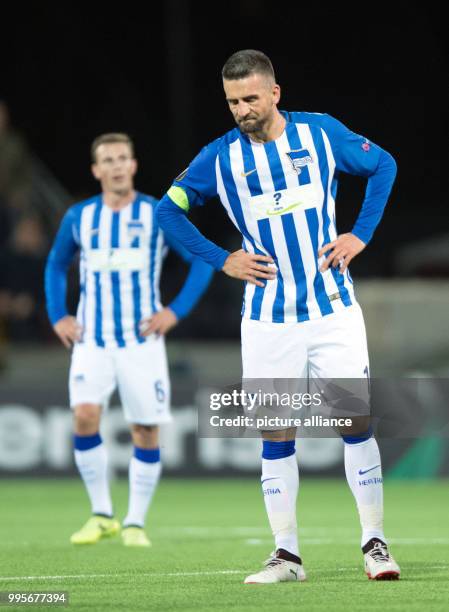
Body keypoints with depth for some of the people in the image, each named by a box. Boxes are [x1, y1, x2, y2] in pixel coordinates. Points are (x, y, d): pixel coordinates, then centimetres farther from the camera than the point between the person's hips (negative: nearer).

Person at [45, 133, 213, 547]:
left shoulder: (158, 215, -1)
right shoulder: (79, 217, 6)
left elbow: (203, 261, 2)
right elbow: (56, 266, 21)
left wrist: (176, 311, -7)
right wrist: (58, 317, 8)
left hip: (142, 340, -1)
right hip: (92, 339, 1)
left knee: (146, 430, -1)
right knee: (85, 415, -18)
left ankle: (135, 523, 12)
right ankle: (102, 515, -6)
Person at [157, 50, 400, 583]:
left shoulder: (321, 133, -2)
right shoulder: (219, 157, -3)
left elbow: (383, 165, 12)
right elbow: (169, 210, 6)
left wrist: (361, 234, 2)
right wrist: (222, 261, -1)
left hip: (334, 308, 0)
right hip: (268, 317, 0)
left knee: (356, 419, -5)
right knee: (277, 433, 1)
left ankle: (374, 542, 4)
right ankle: (286, 554, 8)